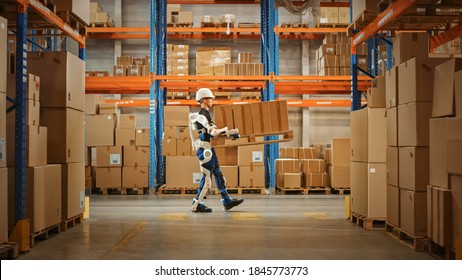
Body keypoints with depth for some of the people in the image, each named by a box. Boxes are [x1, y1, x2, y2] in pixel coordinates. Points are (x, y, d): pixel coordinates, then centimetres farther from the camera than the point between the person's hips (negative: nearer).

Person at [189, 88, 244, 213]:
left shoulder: (205, 114, 18)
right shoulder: (202, 115, -14)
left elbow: (212, 132, 21)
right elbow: (212, 132, -22)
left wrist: (228, 132, 16)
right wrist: (228, 131, -17)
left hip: (208, 150, 10)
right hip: (205, 150, -10)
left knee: (219, 176, 11)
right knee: (207, 178, -6)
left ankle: (227, 202, 14)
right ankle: (196, 205, 1)